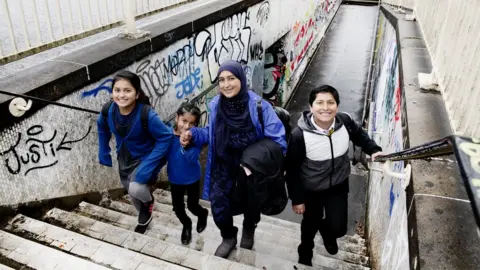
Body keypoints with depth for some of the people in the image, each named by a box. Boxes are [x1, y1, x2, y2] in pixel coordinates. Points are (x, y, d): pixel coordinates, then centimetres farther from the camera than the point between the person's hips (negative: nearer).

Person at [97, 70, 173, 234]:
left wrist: (148, 166, -30)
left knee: (136, 188, -28)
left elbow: (166, 138, -27)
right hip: (124, 158, 5)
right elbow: (102, 129, 5)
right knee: (131, 193, 20)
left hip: (145, 157, -5)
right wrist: (103, 154, 6)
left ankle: (148, 200, 11)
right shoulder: (108, 110, -18)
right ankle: (144, 219, 52)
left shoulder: (146, 114, -33)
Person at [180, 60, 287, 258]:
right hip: (224, 165, 2)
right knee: (218, 204, -2)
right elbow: (211, 134, 4)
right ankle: (228, 237, 34)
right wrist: (193, 135, -14)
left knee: (250, 205, 19)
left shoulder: (258, 105, -25)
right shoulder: (216, 105, -12)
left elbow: (278, 139, -21)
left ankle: (248, 230, 57)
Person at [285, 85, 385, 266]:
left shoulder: (344, 121, -20)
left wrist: (374, 150, -7)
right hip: (311, 189, -2)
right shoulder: (299, 134, -30)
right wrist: (296, 199, -12)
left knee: (338, 228, 4)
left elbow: (359, 135, 6)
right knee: (311, 224, 20)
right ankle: (305, 251, 56)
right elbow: (292, 169, -18)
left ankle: (327, 231, 45)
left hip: (339, 185, 2)